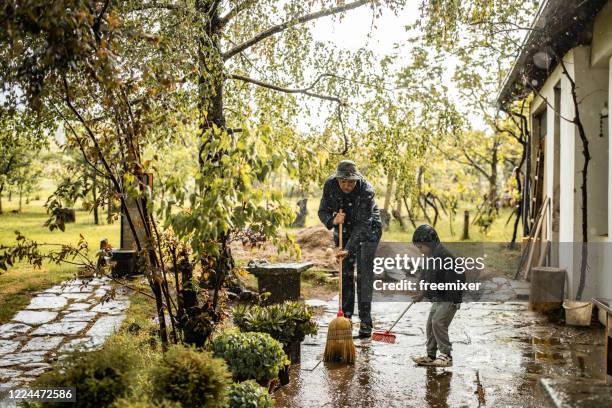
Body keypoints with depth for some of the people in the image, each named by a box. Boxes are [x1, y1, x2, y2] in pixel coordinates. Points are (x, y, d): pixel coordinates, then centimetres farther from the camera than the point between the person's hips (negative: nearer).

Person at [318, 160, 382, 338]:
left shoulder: (366, 191, -31)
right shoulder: (330, 185, -19)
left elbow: (362, 224, -31)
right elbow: (322, 211, -9)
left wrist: (348, 249, -38)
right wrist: (332, 220, -32)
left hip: (368, 230, -4)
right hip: (344, 230, 4)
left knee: (363, 274, -11)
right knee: (345, 274, 4)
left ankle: (365, 323, -8)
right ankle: (346, 317, 13)